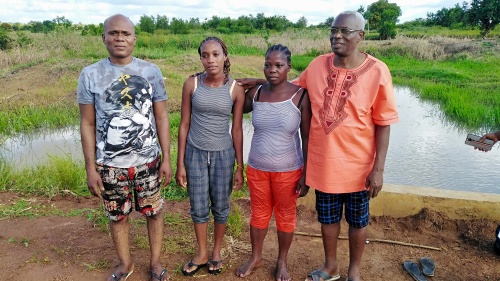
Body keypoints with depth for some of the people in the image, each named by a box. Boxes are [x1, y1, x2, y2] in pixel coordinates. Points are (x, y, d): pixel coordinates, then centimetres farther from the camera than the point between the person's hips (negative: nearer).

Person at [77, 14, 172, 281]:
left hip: (148, 161, 0)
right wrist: (90, 168, -3)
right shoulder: (90, 75, -4)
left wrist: (166, 158, -3)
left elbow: (161, 118, 0)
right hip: (110, 165, 0)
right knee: (117, 216, 15)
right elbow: (87, 124, -1)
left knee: (154, 212, 12)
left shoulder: (151, 72, -3)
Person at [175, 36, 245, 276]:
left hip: (223, 154, 0)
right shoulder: (191, 84, -6)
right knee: (198, 208, 11)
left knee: (220, 207, 12)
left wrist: (240, 167, 0)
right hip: (195, 153, 1)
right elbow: (184, 125, -2)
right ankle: (202, 254, 33)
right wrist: (180, 163, -2)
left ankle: (216, 252, 36)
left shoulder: (236, 89, -7)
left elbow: (237, 129, -1)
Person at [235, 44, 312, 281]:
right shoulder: (255, 93, -4)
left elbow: (307, 139, -9)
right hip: (256, 168, 3)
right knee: (259, 213, 19)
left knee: (285, 216, 15)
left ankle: (282, 261, 38)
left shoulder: (301, 96, -13)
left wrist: (306, 175, -9)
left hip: (288, 170, -2)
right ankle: (255, 256, 42)